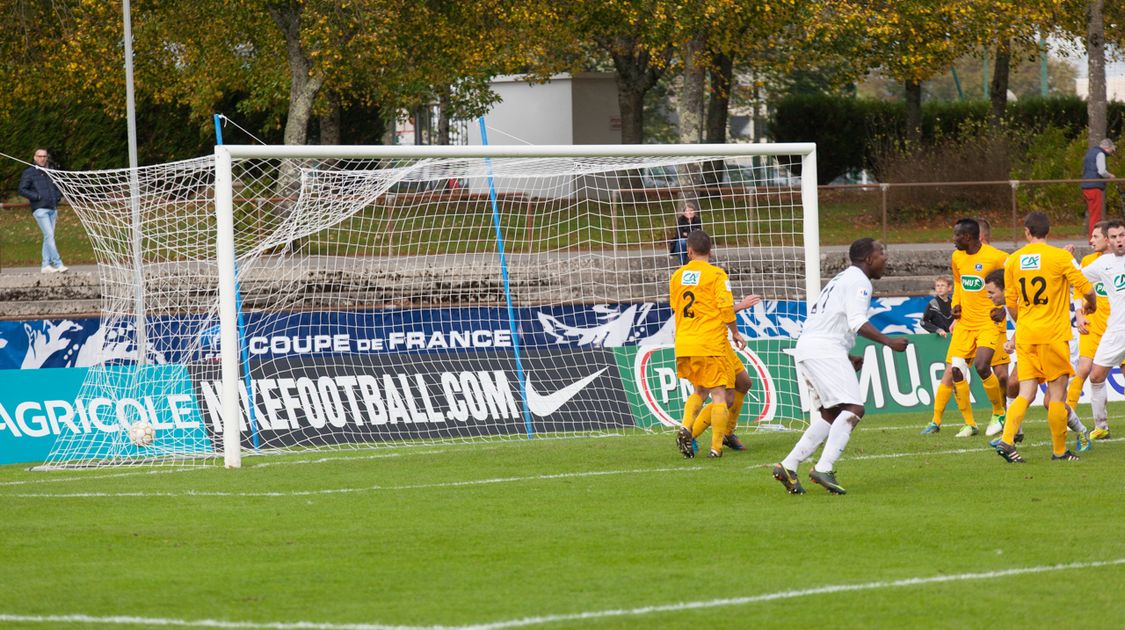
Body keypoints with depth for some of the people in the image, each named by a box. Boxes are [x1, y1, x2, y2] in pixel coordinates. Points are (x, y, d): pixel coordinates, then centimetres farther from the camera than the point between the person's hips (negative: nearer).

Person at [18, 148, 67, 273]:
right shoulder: (29, 173, 1)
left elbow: (58, 187, 31)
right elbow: (22, 190, -4)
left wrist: (58, 197, 10)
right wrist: (37, 197, -13)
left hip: (52, 209, 6)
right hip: (40, 209, -6)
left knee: (48, 237, 5)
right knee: (49, 235, -14)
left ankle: (46, 265, 9)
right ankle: (58, 264, -17)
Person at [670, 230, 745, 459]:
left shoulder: (677, 276, 9)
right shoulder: (716, 274, -5)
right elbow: (726, 309, -10)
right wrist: (735, 333, 5)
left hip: (684, 344, 5)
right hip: (711, 343, -5)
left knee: (699, 391, 21)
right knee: (720, 395, 0)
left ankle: (686, 428, -4)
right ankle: (716, 447, -8)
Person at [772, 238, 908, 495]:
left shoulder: (843, 279, 28)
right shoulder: (858, 281, -4)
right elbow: (857, 323, -17)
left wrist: (847, 358, 27)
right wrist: (889, 342, -17)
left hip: (806, 347, 10)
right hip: (824, 349, -10)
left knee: (831, 414, 14)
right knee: (853, 409, -16)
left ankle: (788, 466, 7)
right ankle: (824, 468, -26)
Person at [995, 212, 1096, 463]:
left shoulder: (1013, 261, 5)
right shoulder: (1060, 257, -7)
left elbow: (1010, 303, 11)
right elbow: (1086, 288, -8)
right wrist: (1091, 304, 14)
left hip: (1025, 336, 4)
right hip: (1054, 334, -4)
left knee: (1026, 393, 5)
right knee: (1057, 393, 4)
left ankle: (1007, 439, -14)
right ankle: (1059, 450, 8)